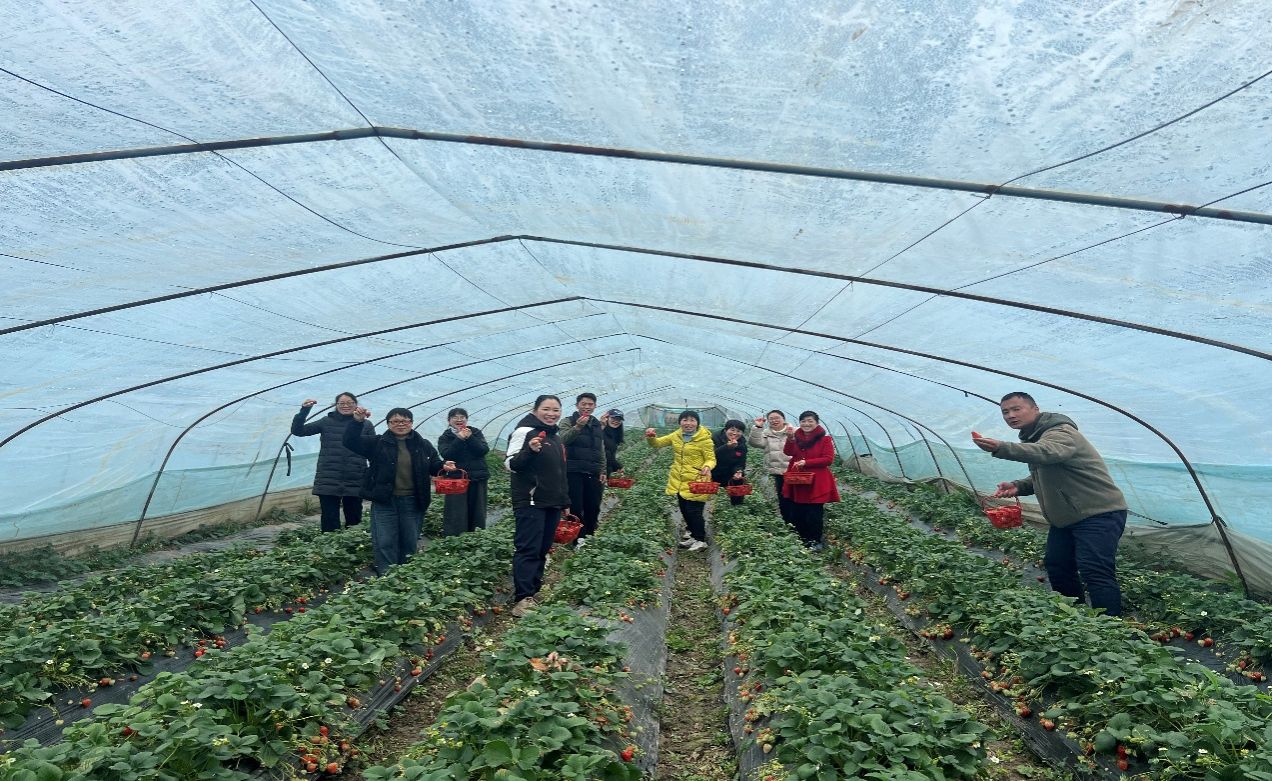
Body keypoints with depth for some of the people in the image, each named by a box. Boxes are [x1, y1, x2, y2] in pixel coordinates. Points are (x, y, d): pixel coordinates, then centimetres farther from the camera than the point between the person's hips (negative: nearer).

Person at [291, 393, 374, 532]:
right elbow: (297, 431, 2)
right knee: (329, 525, 1)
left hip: (355, 484, 0)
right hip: (328, 483, 0)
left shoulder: (366, 425, 3)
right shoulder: (327, 422, 5)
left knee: (354, 523, 8)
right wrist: (304, 411, -14)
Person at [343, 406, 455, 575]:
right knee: (384, 542, -1)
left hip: (413, 502, 2)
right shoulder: (377, 443, 0)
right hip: (384, 501, -2)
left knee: (410, 542, 11)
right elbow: (351, 441, -6)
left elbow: (434, 466, 12)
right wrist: (357, 421, -22)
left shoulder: (424, 445, 5)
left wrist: (443, 466, -11)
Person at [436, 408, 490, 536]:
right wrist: (459, 439, -19)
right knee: (456, 514, -6)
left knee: (476, 511, 6)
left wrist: (470, 438, -16)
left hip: (478, 478, 2)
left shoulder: (476, 432, 8)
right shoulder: (445, 437, 5)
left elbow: (484, 450, -6)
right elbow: (446, 454, -13)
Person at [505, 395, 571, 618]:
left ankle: (533, 593, 19)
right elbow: (510, 464, -12)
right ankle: (522, 599, -9)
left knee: (542, 550, 11)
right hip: (530, 502, -8)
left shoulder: (554, 437, 17)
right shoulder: (525, 431, -8)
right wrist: (530, 450, -29)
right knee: (528, 549, -10)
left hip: (552, 502, 8)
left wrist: (565, 501, 23)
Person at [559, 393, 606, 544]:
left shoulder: (597, 425, 17)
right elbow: (563, 439, -18)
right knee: (575, 508, -5)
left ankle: (589, 538, 19)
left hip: (593, 474, 5)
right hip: (574, 472, -5)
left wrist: (603, 471, 13)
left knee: (593, 508, 6)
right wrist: (577, 427, -33)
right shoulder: (569, 422, 1)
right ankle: (577, 540, 3)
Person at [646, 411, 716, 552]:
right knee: (684, 510, 17)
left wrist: (707, 467, -32)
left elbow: (711, 459, -10)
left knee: (694, 511, -4)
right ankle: (691, 533, 39)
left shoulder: (704, 439, -13)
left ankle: (700, 540, 15)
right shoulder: (676, 436, 4)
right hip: (679, 481, 6)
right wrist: (651, 437, -13)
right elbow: (657, 443, 10)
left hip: (696, 482, -6)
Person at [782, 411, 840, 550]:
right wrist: (790, 437, -27)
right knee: (796, 514, 10)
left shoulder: (825, 439, -4)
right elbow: (788, 452, -9)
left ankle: (815, 542, 16)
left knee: (814, 515, 1)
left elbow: (828, 459, -12)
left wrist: (806, 462, -18)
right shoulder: (796, 436, 7)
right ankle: (800, 541, 25)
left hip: (816, 483, -4)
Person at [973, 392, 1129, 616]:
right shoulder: (1032, 438, 14)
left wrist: (1001, 448, -56)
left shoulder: (1061, 432, -18)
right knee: (1055, 566, 13)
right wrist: (1018, 486, 2)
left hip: (1098, 513, -10)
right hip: (1064, 518, 10)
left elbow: (1046, 452, -42)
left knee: (1095, 572, -15)